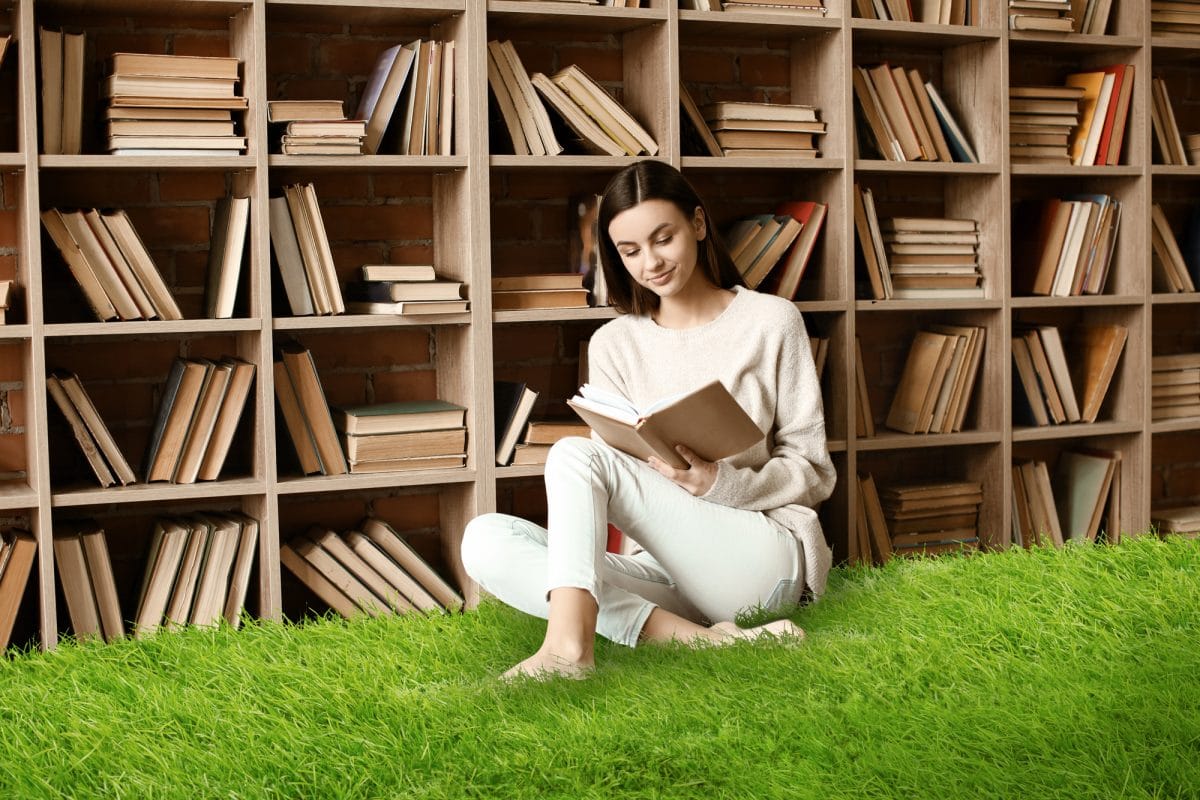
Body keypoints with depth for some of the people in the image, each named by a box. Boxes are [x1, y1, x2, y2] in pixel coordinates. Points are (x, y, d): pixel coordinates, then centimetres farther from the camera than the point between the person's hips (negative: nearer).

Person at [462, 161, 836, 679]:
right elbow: (613, 488, 8)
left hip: (764, 559, -4)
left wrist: (721, 483, -17)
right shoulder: (613, 345, 12)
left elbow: (815, 475, 2)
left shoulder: (770, 321, 3)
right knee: (484, 540, -20)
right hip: (664, 569, 5)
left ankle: (568, 646, -41)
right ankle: (690, 635, -30)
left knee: (573, 453, -23)